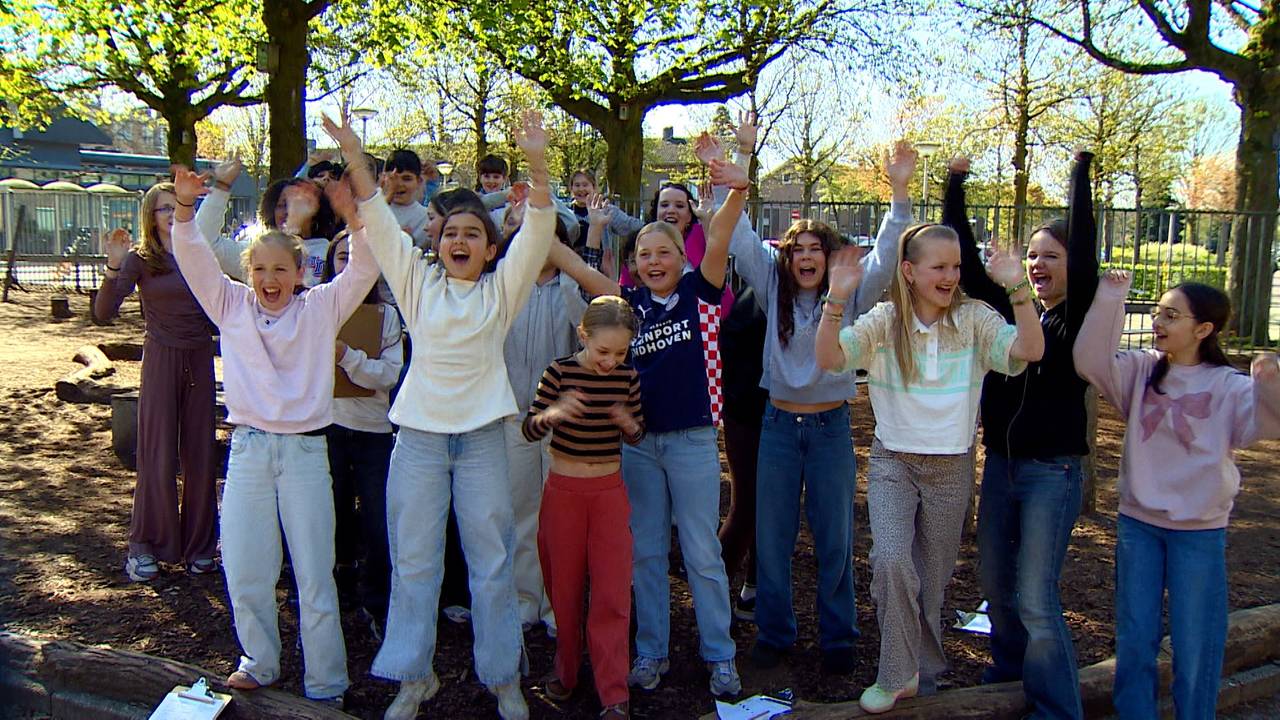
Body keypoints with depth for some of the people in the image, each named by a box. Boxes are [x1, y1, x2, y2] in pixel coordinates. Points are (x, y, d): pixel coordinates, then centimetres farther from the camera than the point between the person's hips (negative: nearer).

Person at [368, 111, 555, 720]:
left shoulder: (502, 289, 4)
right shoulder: (418, 282, 8)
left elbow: (538, 231, -9)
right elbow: (378, 224, 1)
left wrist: (537, 164, -22)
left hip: (481, 438, -1)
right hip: (419, 436, 1)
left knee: (492, 564, 5)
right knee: (413, 563, 8)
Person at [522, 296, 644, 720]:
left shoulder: (628, 377, -3)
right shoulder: (560, 372, -10)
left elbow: (637, 437, 6)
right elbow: (529, 430, -10)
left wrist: (629, 424, -18)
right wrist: (554, 414, -32)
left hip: (609, 491, 1)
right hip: (563, 490, -1)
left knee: (613, 592, -2)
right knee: (565, 588, 12)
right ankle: (566, 672, 32)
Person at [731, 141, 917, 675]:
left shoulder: (849, 295, -1)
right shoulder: (775, 289, 3)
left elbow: (884, 257, -14)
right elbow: (741, 241, -1)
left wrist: (900, 192, -25)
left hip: (831, 426, -1)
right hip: (779, 424, 1)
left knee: (835, 540, 6)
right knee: (772, 537, 8)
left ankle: (837, 639, 22)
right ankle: (773, 632, 24)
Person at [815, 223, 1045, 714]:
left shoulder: (973, 319, -5)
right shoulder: (884, 321, -7)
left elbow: (1029, 351, -19)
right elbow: (829, 359, -18)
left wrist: (1018, 290, -29)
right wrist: (837, 300, -32)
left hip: (951, 467, 1)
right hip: (892, 462, -1)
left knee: (933, 579, 12)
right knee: (892, 560, -21)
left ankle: (923, 674, 34)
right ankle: (899, 674, -2)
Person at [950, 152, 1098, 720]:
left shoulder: (1079, 322, -8)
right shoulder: (1010, 314, 5)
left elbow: (1085, 258, -23)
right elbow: (966, 262, 1)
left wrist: (1081, 171, -23)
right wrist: (955, 186, -4)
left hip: (1053, 471, -6)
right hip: (1000, 464, 6)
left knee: (1035, 597, -6)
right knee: (994, 580, 18)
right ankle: (1012, 668, 41)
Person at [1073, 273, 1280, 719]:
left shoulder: (1228, 386, -8)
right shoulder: (1142, 371, 0)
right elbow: (1090, 360, -15)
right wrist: (1108, 302, -23)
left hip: (1200, 532, -3)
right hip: (1137, 522, 3)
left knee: (1195, 644, 7)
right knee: (1134, 639, 13)